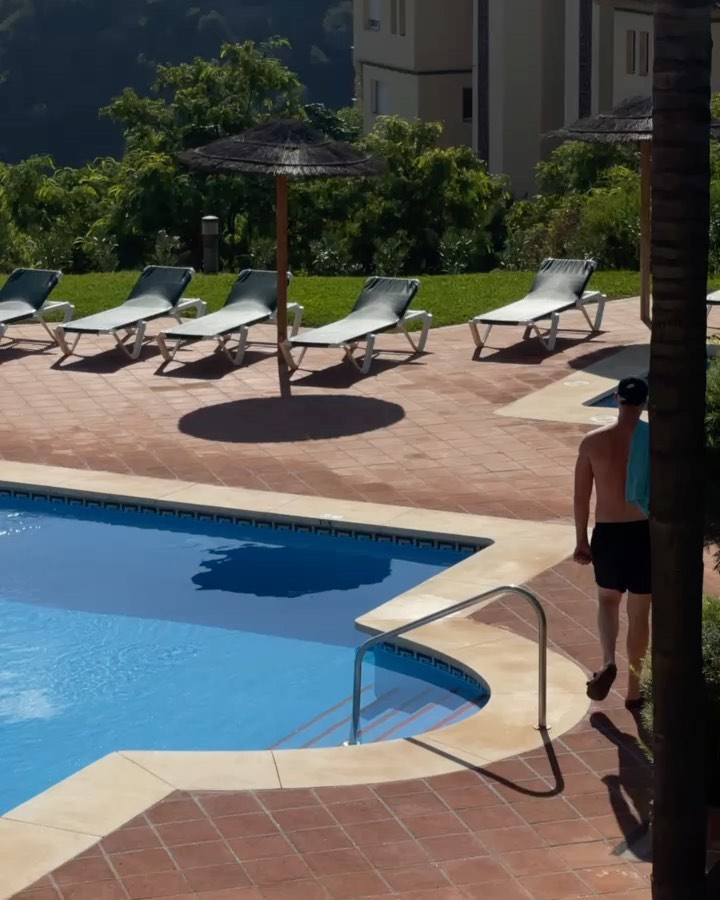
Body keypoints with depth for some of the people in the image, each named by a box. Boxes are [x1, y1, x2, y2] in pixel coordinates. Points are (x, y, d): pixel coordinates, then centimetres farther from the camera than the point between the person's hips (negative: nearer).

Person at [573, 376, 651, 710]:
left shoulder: (593, 441, -5)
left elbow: (581, 497, -1)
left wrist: (581, 541, 8)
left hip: (607, 533, 1)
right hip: (644, 533, -1)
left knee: (607, 600, 24)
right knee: (639, 612, 11)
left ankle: (608, 662, 0)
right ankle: (633, 689, 18)